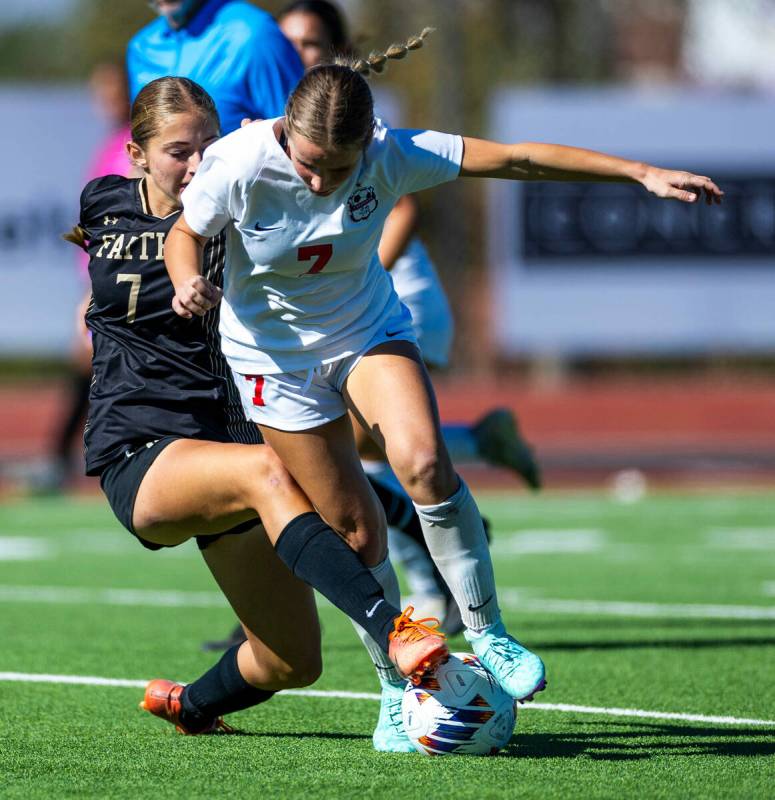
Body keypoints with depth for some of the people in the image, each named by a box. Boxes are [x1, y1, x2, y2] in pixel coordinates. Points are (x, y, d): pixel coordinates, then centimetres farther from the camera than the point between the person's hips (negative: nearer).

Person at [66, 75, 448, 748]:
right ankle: (395, 635, -56)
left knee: (293, 663, -2)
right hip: (139, 458, -3)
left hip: (229, 437, 3)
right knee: (267, 471, -37)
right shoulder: (102, 206, 7)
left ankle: (188, 704, 34)